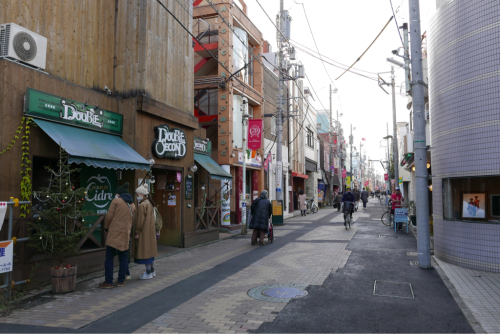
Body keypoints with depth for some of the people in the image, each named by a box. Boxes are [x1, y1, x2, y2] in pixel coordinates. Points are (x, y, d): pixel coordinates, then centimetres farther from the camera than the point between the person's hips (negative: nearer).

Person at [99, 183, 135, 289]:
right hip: (125, 234, 5)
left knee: (109, 258, 1)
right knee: (123, 258, 11)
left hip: (113, 233, -5)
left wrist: (106, 228, 9)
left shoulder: (116, 201, -3)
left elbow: (109, 216, -6)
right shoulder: (132, 205, 14)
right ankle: (121, 281, 15)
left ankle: (108, 282, 3)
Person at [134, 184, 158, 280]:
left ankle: (148, 273, 4)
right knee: (150, 250, 15)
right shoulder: (150, 204, 12)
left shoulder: (142, 205, -17)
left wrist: (137, 232, -11)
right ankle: (152, 271, 24)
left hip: (144, 232, -9)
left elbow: (140, 221, -18)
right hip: (150, 231, 9)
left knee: (145, 251, -2)